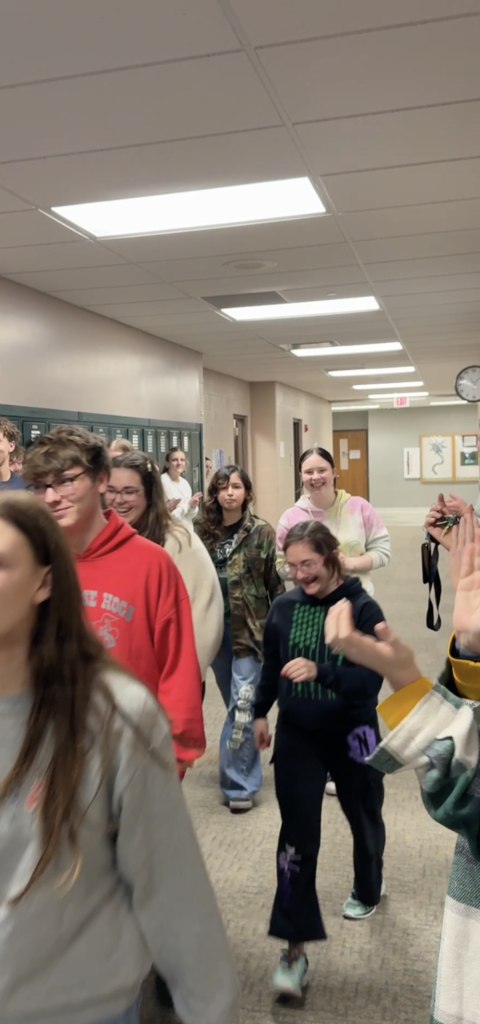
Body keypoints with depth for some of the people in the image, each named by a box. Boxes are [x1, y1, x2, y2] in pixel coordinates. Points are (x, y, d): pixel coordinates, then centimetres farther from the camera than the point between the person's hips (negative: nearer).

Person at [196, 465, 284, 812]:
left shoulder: (261, 532, -5)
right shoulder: (204, 531, 5)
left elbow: (277, 582, -5)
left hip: (250, 628, -4)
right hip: (215, 627, 4)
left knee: (243, 705, -6)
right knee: (235, 705, 16)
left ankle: (239, 783, 3)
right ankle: (243, 767, 33)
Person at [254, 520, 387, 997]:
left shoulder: (363, 609, -18)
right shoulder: (283, 607, -7)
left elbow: (371, 680, -24)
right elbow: (270, 665, 9)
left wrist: (319, 672, -37)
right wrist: (260, 712, 14)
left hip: (352, 735, -1)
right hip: (297, 736, 1)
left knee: (363, 819, 22)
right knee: (296, 836, -4)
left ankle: (367, 889, 52)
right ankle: (295, 946, 6)